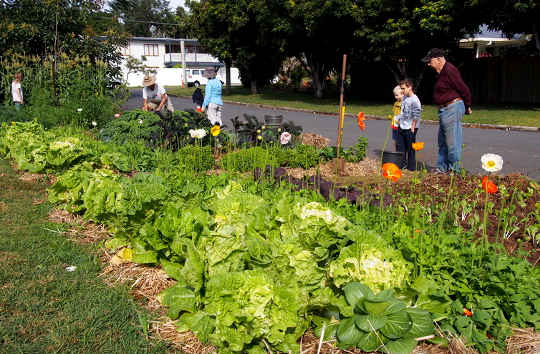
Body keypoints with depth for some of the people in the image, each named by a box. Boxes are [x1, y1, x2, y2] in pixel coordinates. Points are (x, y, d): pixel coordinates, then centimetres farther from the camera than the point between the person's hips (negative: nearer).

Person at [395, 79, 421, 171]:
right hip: (402, 127, 8)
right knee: (400, 147, 12)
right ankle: (402, 164, 24)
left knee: (410, 148, 1)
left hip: (410, 128, -8)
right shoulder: (404, 97, 10)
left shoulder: (415, 100, -16)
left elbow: (416, 115, -17)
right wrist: (398, 119, 17)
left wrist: (413, 127, -17)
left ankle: (411, 167, 11)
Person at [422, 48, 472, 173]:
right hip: (444, 110, 11)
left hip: (452, 108, -11)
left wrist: (467, 107, -2)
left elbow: (464, 90, -15)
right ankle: (442, 168, 23)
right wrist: (465, 107, 21)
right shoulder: (441, 72, 15)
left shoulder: (449, 70, -16)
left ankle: (454, 169, 3)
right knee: (442, 141, 15)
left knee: (452, 142, -5)